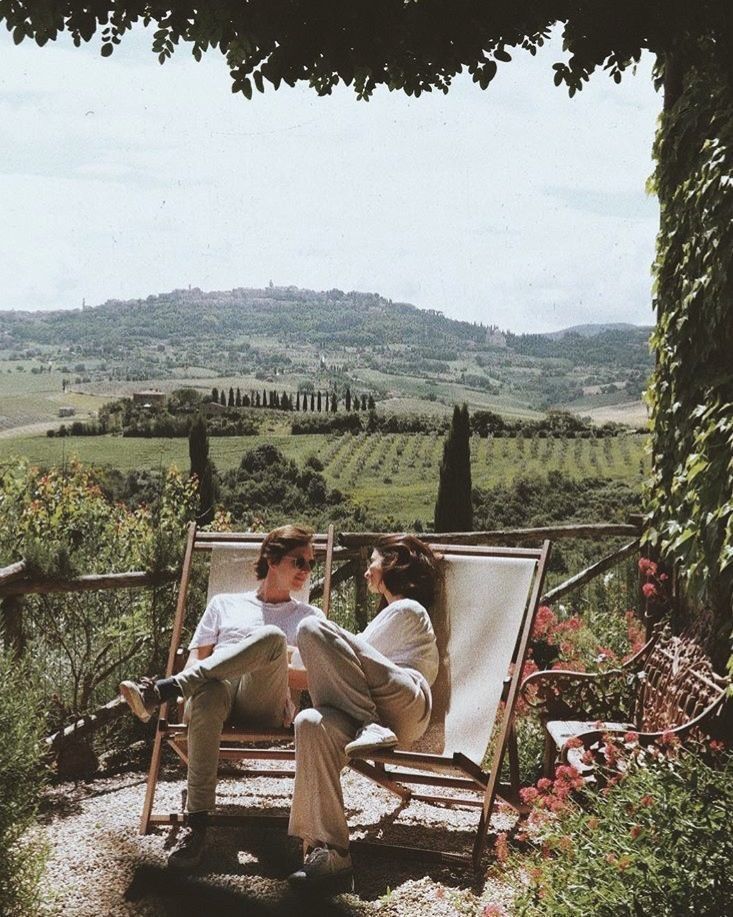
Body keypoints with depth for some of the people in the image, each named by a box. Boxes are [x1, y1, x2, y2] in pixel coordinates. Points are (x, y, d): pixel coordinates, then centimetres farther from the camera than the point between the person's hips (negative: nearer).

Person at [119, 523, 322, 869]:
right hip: (217, 690, 1)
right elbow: (193, 663, 18)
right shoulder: (224, 604, 28)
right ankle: (197, 825, -41)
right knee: (208, 692, -41)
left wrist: (274, 666, -5)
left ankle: (162, 690, -36)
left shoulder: (310, 616, 26)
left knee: (272, 637, -35)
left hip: (266, 706, 0)